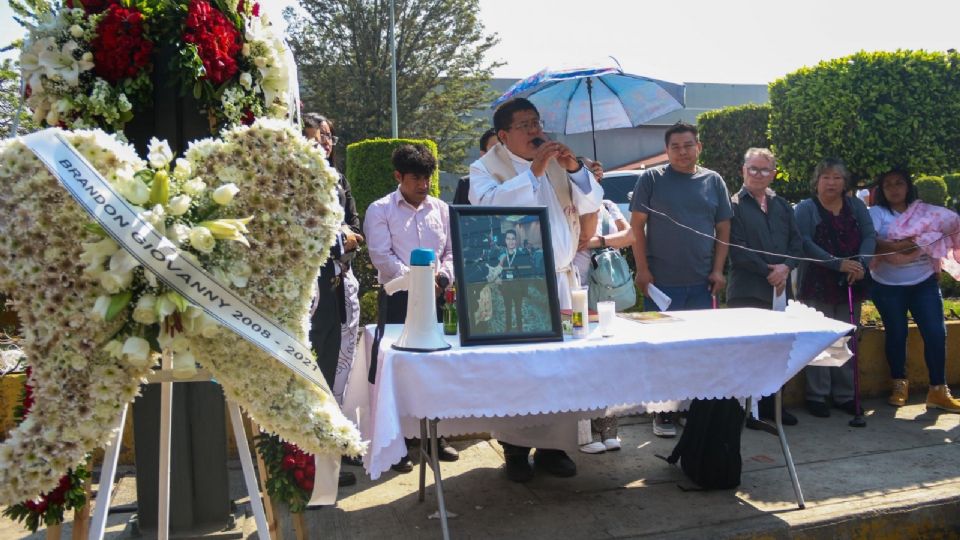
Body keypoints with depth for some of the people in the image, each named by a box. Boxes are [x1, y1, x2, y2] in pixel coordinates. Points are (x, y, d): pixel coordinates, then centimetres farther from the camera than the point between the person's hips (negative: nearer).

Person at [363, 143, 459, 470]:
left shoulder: (440, 209, 13)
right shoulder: (380, 210, 0)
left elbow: (451, 251, 12)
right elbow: (382, 256, -9)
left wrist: (443, 277, -7)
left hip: (435, 296, 4)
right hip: (398, 297, -4)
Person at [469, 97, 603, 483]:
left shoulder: (557, 161, 14)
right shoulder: (486, 167, 1)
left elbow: (591, 203, 9)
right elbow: (487, 204, -20)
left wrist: (574, 169, -7)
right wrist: (533, 172, -20)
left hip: (558, 280, 4)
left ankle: (553, 447, 16)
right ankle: (516, 450, 10)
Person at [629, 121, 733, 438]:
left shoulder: (713, 181, 9)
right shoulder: (651, 179, 0)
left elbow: (723, 229, 11)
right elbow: (637, 226, -1)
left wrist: (718, 270, 1)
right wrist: (642, 269, -8)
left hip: (703, 282, 3)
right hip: (661, 281, -3)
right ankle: (662, 412, 13)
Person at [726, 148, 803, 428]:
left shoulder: (782, 206, 16)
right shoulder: (734, 205, -3)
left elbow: (797, 242, 11)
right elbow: (737, 249, -11)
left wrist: (786, 267, -7)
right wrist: (768, 271, -13)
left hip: (779, 289, 6)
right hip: (747, 291, -6)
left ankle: (772, 404, 22)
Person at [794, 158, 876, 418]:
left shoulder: (856, 206, 11)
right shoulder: (805, 208, -2)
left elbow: (869, 236, 1)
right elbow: (805, 243, -14)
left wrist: (861, 263, -17)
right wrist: (838, 264, -23)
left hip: (850, 284, 4)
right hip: (817, 286, -4)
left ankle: (845, 395, 20)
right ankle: (816, 396, 7)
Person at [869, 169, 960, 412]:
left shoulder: (923, 210, 8)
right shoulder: (876, 213, -2)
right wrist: (895, 246, -30)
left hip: (924, 282, 3)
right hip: (888, 286, -2)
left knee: (936, 333, -4)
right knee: (896, 334, 5)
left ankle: (938, 390, 4)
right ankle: (899, 385, 22)